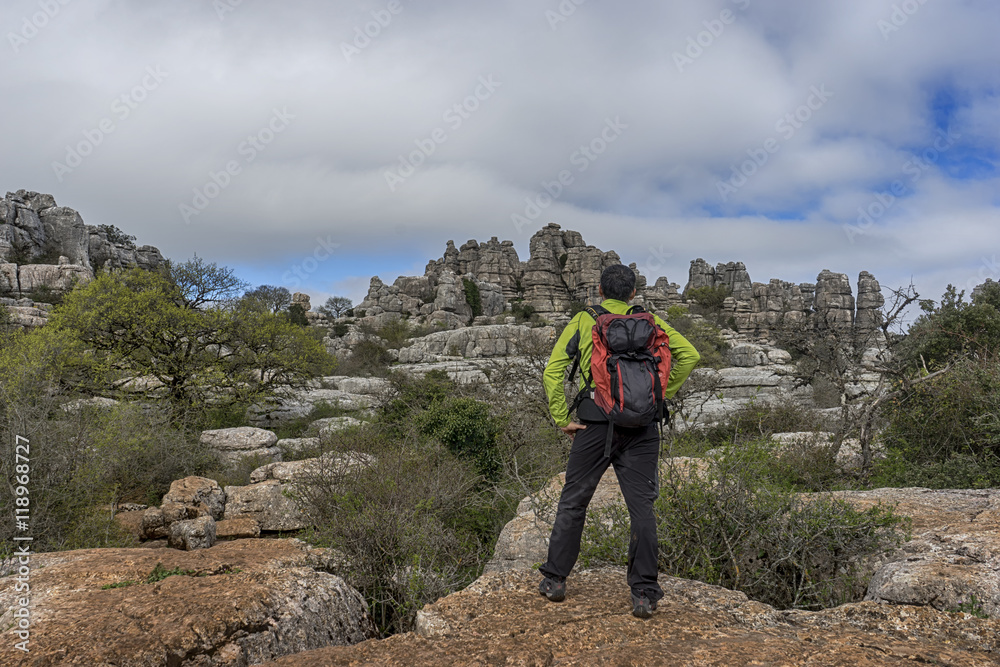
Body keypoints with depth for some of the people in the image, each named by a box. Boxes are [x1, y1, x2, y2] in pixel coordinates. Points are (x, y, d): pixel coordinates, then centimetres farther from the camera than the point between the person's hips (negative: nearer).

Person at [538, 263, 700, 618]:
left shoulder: (582, 320, 8)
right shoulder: (648, 321, 11)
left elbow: (552, 372, -1)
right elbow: (689, 354, 0)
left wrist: (562, 419, 1)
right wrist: (661, 394, 4)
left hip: (596, 423, -1)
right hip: (641, 426, 1)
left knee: (573, 501, 12)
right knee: (641, 506, 4)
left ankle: (555, 579, 19)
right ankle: (644, 594, 4)